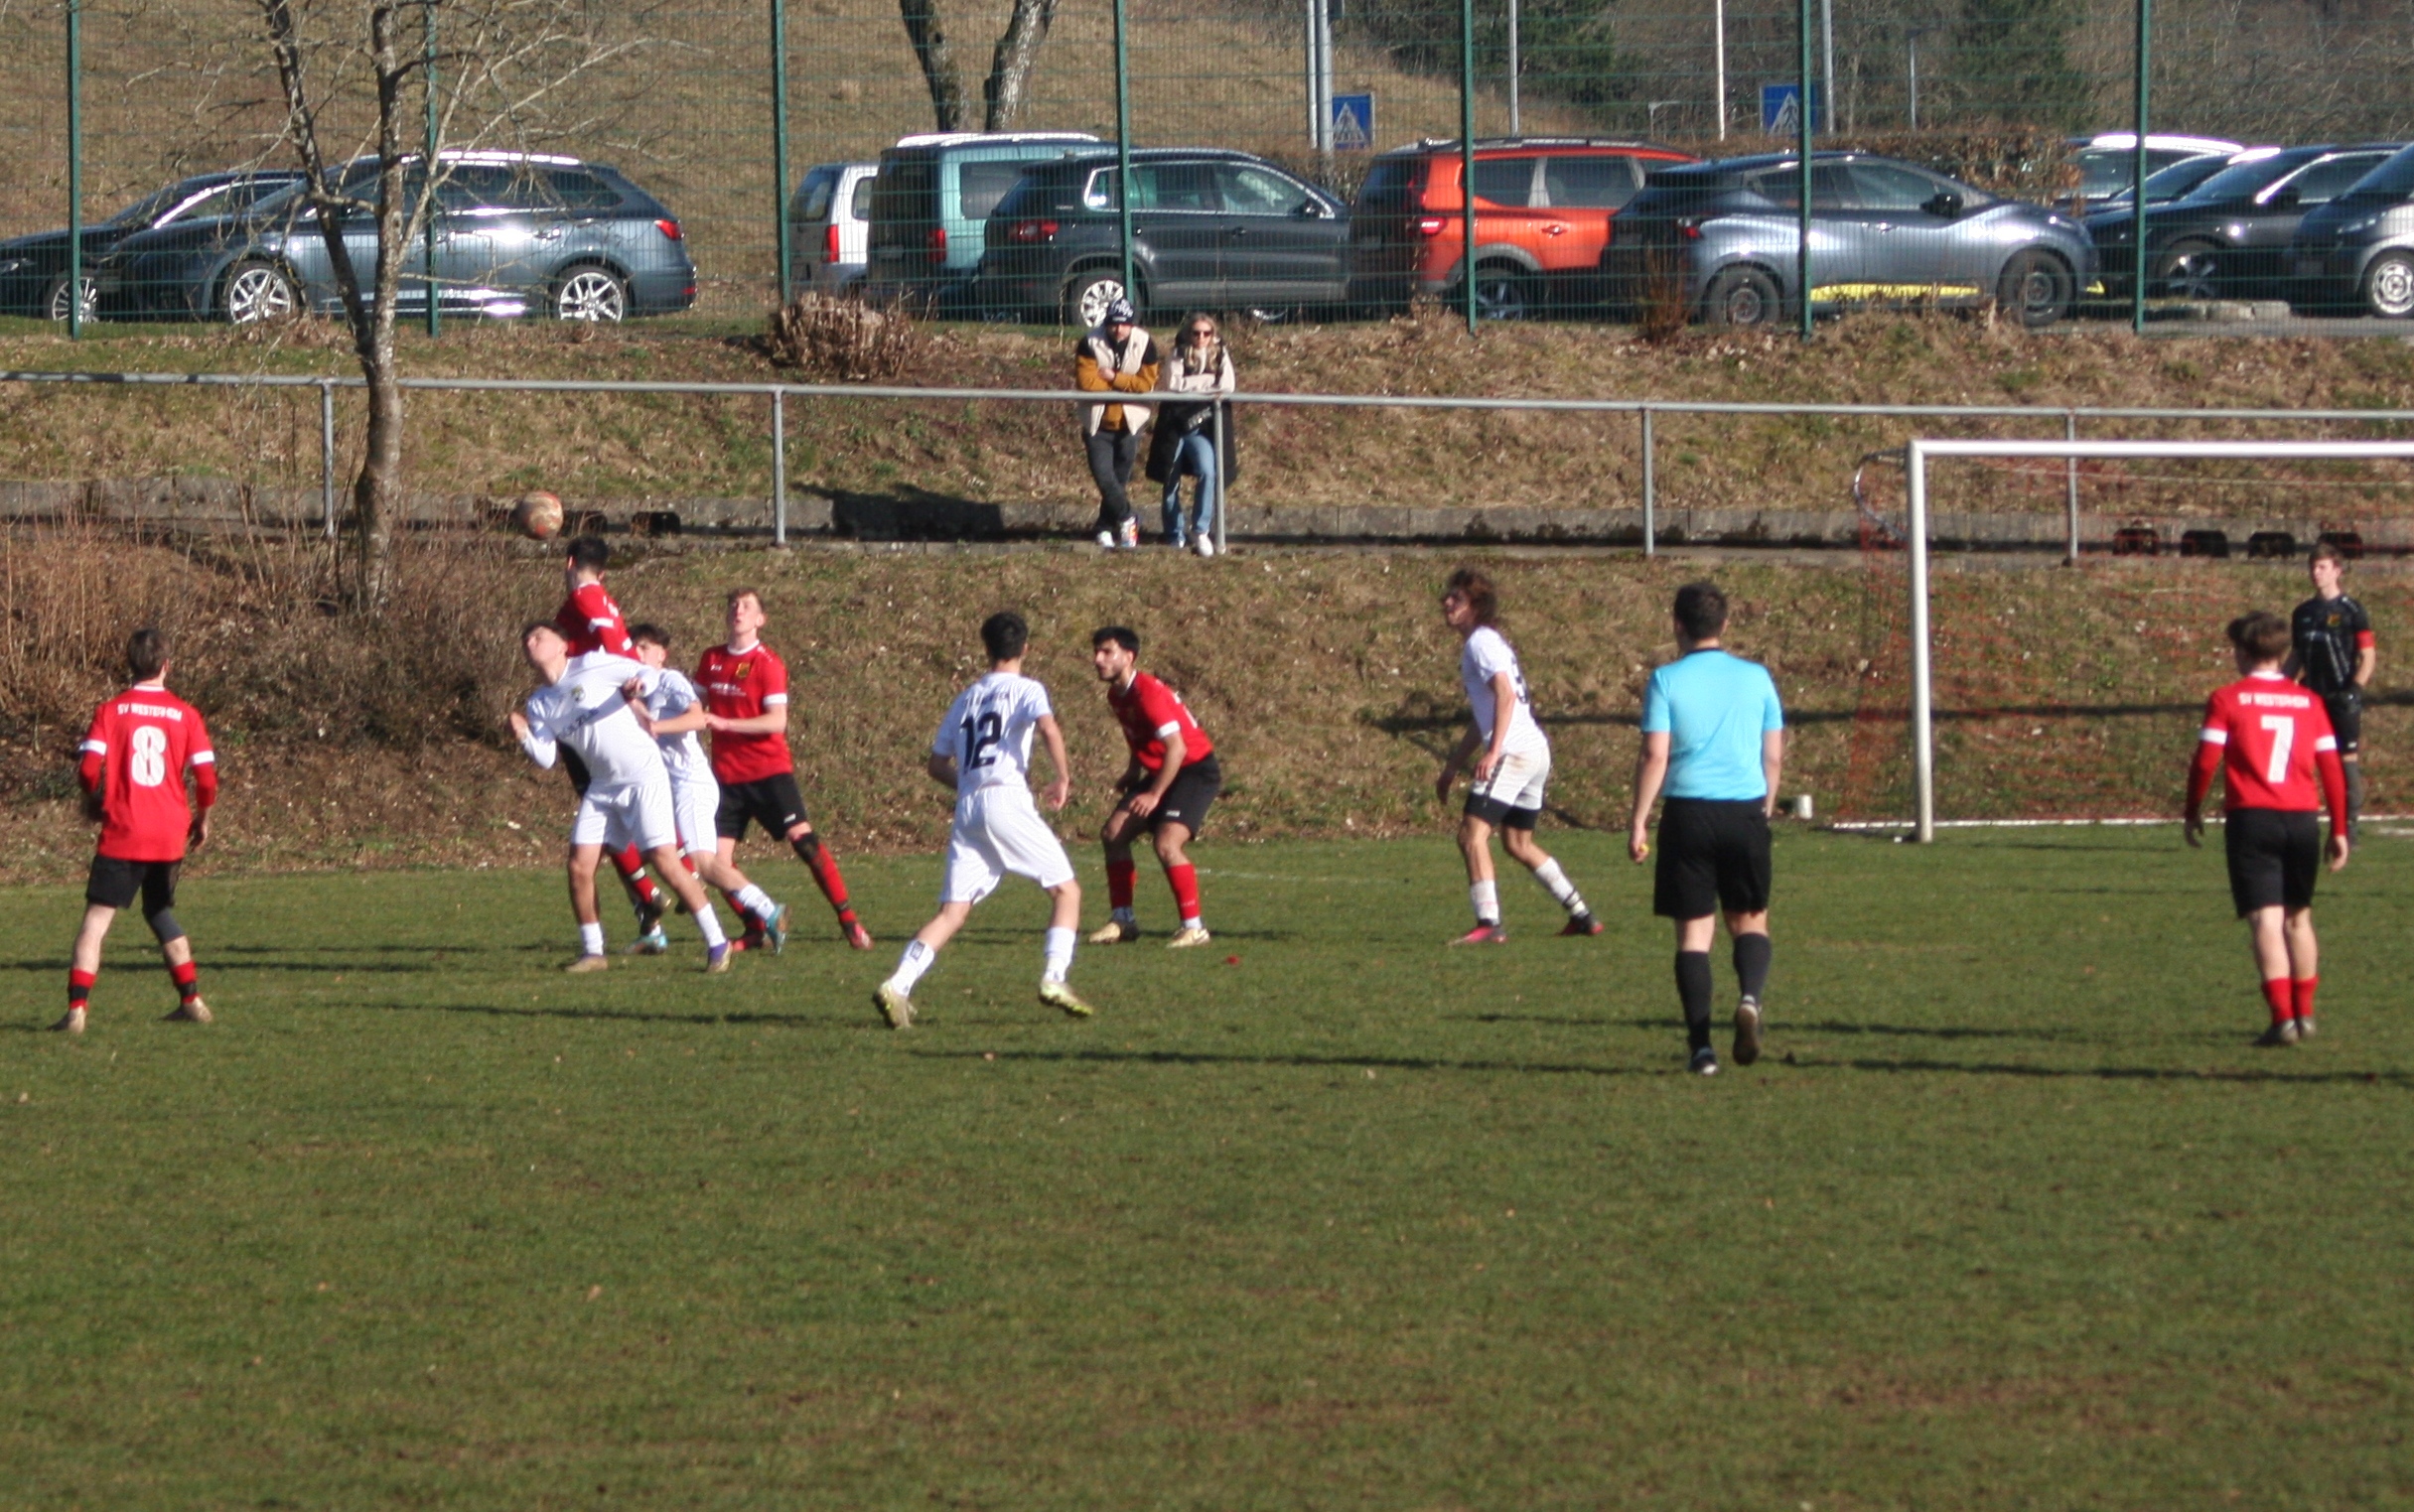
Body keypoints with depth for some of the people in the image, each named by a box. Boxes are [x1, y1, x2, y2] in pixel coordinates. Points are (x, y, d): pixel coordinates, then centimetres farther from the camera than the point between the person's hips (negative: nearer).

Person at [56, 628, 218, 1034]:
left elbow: (89, 768, -11)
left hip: (123, 833, -3)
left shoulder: (111, 711, -3)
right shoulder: (185, 714, 1)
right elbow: (207, 777, -3)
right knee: (160, 911, 23)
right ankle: (191, 1001, 22)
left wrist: (94, 800, 10)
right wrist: (202, 819, 15)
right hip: (170, 834, 3)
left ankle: (77, 1008, -14)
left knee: (97, 919, -2)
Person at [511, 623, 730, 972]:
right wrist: (524, 736, -16)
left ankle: (716, 943, -7)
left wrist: (637, 685, -29)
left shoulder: (592, 666, -7)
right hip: (602, 787, 6)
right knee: (579, 866, -2)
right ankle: (592, 952, 12)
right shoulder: (538, 705, 9)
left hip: (644, 777, -6)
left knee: (664, 861, -13)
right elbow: (545, 758, 3)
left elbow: (646, 672, -6)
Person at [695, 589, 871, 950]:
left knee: (802, 838, -17)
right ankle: (755, 930, 12)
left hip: (768, 770, -5)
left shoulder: (768, 664, -7)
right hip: (726, 775, 5)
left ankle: (848, 921, -12)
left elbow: (776, 721, -17)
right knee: (718, 859, -4)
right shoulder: (711, 661, 9)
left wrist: (724, 723, -23)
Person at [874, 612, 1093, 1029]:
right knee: (1066, 890, 9)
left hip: (968, 808, 5)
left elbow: (937, 765, 22)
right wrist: (1062, 778, -3)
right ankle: (1053, 979, -6)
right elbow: (1049, 728, -16)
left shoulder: (966, 699, 21)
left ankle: (897, 985, -16)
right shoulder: (1027, 691, 5)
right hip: (1008, 802, -5)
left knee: (952, 912, 1)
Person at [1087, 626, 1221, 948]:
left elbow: (1176, 747, -28)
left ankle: (1193, 927, -13)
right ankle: (1123, 920, 12)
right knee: (1113, 833, 4)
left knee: (1167, 843, -24)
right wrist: (1133, 774, 11)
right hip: (1160, 772, 10)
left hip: (1197, 771, -10)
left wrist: (1155, 794, -26)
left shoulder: (1148, 693, -25)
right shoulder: (1116, 695, 4)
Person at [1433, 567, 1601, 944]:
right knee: (1518, 843, 21)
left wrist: (1494, 751, -32)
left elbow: (1505, 695, -23)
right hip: (1537, 749, 10)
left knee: (1472, 833, -15)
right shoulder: (1486, 641, 23)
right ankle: (1582, 917, 25)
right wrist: (1451, 767, 33)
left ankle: (1489, 924, -22)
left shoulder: (1482, 642, -8)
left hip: (1515, 752, -10)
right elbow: (1480, 718, 31)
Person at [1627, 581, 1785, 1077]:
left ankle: (1701, 1045, -2)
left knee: (1694, 928, 4)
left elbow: (1654, 755, -7)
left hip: (1689, 813, -2)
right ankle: (1751, 997, -15)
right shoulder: (1756, 678, 5)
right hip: (1745, 811, 2)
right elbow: (1774, 755, 9)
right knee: (1750, 919, 15)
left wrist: (1638, 821, -2)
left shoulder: (1667, 680, -2)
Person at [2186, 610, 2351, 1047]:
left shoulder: (2227, 700, 0)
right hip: (2303, 819, 3)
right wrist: (2339, 830, 14)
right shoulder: (2309, 702, 10)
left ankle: (2283, 1017, -19)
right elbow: (2332, 768, 8)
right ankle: (2304, 1012, 22)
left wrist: (2193, 813, 8)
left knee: (2266, 920, -8)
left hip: (2252, 818, -3)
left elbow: (2205, 762, -6)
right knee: (2299, 917, 19)